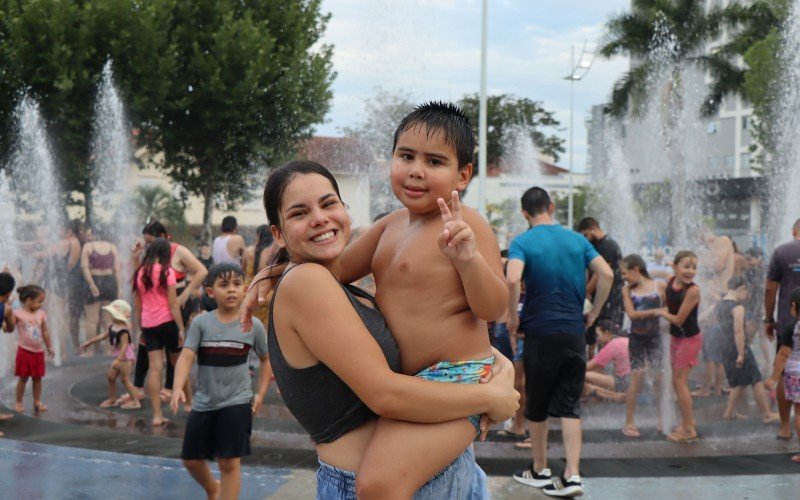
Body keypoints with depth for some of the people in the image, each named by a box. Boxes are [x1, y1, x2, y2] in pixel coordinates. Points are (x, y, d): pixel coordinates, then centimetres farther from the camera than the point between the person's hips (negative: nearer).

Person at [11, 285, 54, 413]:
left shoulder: (41, 314, 3)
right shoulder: (18, 313, -10)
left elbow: (45, 332, 11)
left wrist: (49, 347, 15)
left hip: (38, 352, 4)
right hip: (24, 351, -4)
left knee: (37, 378, 10)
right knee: (23, 378, 4)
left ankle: (37, 402, 19)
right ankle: (19, 402, 15)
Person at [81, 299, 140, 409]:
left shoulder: (122, 330, -24)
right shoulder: (112, 327, 6)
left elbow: (124, 346, -30)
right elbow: (103, 336, 20)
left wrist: (118, 360, -35)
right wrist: (90, 342, 25)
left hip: (125, 357, -10)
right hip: (118, 356, 10)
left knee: (125, 379, -8)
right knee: (111, 377, 15)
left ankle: (135, 401, -3)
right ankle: (112, 399, 28)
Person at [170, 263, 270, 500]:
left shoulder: (253, 325, -5)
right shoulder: (201, 323, -6)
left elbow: (266, 359, 9)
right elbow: (186, 357, -16)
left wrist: (260, 393, 2)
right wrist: (178, 388, -31)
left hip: (237, 402, -2)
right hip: (204, 402, 2)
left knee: (230, 462, -4)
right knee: (191, 459, 14)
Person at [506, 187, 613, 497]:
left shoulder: (523, 242, -6)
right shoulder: (577, 240, 6)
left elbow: (512, 279, -24)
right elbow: (607, 275, -2)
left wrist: (512, 317, -10)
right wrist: (594, 313, 8)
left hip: (540, 334, -3)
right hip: (574, 333, 3)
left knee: (537, 407, 13)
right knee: (570, 407, 5)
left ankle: (540, 471, 25)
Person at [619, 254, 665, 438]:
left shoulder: (659, 286, -4)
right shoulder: (627, 290, -1)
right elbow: (631, 313, -12)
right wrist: (654, 311, -18)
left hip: (655, 336, 0)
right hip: (636, 338, 0)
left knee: (659, 377, 3)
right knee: (637, 378, -3)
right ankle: (629, 423, 3)